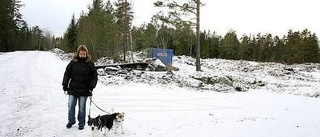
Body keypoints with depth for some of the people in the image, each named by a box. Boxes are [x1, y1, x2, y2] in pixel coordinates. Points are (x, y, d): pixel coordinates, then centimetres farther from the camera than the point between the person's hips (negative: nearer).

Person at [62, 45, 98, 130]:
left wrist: (92, 86, -9)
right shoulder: (73, 62, 0)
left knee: (82, 107, 7)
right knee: (71, 106, 8)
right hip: (73, 89, 2)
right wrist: (65, 84, -2)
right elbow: (67, 74, 5)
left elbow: (94, 76, 1)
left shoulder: (90, 63, -2)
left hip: (84, 90, -2)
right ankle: (71, 121, 29)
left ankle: (81, 123, 21)